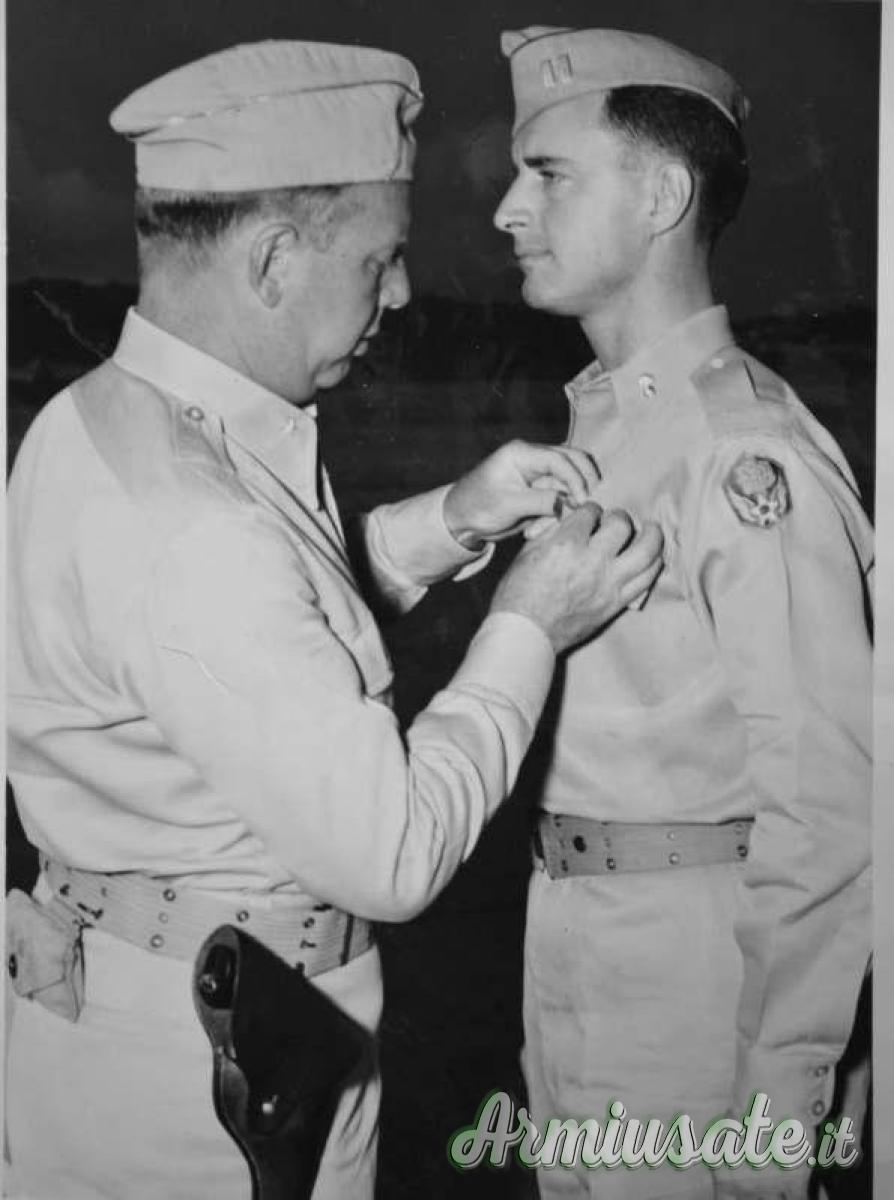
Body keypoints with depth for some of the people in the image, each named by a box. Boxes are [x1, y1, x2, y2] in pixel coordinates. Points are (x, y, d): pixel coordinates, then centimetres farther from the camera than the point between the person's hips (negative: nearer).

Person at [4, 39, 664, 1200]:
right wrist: (528, 627, -16)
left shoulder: (94, 420, -3)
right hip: (210, 1063, -9)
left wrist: (449, 519, 1)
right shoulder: (189, 532, -32)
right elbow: (391, 856, -27)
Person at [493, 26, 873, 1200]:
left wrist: (776, 1105, -17)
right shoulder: (598, 421, 7)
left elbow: (825, 801, -21)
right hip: (566, 925, 8)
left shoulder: (752, 453, -20)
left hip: (694, 948, -8)